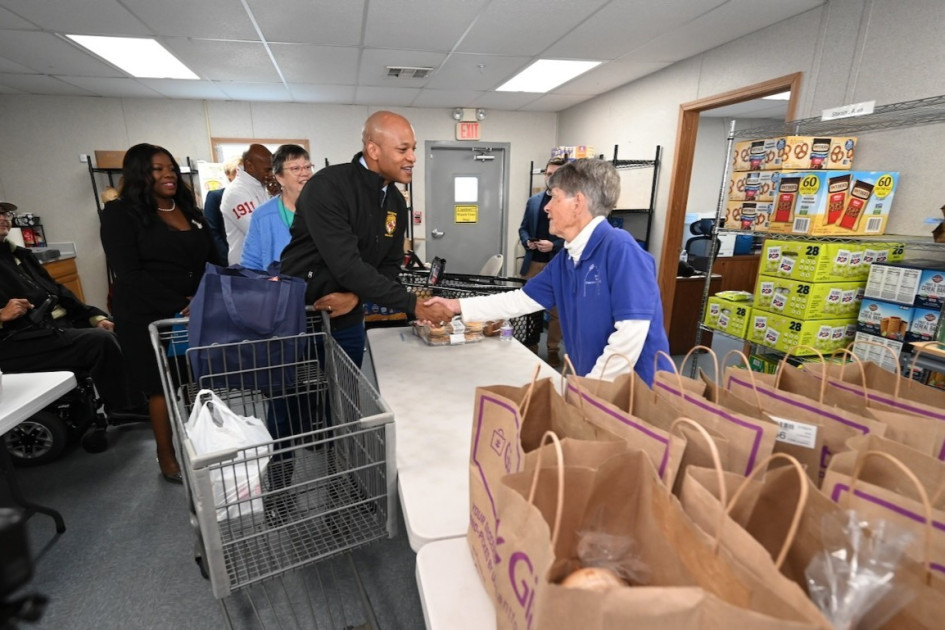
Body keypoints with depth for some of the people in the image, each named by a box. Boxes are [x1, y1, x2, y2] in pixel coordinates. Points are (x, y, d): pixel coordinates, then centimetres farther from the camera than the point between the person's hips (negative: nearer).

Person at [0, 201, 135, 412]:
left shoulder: (18, 253, 19)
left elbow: (56, 290, 15)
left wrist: (95, 316, 4)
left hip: (59, 324, 8)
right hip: (17, 342, -8)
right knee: (101, 341, -28)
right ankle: (123, 412, -18)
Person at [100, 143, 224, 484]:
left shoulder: (189, 209, 12)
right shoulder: (121, 213, -5)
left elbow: (213, 259, 13)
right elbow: (129, 273, -14)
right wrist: (179, 304, -23)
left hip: (196, 312, 4)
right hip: (147, 316, -4)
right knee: (163, 386, 4)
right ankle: (167, 457, 22)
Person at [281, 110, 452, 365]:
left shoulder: (396, 202, 2)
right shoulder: (327, 187, -21)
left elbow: (390, 265, 5)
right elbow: (346, 266, -29)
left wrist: (355, 297, -13)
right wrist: (412, 304, -29)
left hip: (347, 321, 7)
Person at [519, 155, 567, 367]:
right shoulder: (533, 201, 10)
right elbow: (523, 228, 15)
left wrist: (554, 245, -21)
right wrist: (527, 241, -6)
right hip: (534, 263, 5)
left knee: (556, 310, 8)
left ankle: (553, 350, 22)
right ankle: (531, 346, 27)